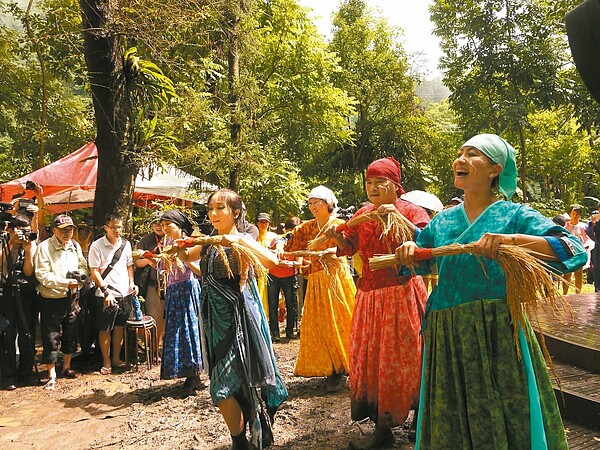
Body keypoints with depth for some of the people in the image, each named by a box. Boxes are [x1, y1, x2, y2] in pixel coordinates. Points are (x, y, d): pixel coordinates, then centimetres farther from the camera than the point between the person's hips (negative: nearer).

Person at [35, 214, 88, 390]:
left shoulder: (75, 246, 5)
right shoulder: (44, 247, -14)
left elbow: (83, 266, 12)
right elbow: (42, 275, -19)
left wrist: (80, 276, -10)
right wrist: (66, 282, -25)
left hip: (71, 297, 6)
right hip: (51, 299, -6)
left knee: (70, 334, 16)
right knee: (51, 338, 2)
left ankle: (66, 367, 34)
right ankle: (52, 376, 14)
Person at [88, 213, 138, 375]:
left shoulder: (126, 244, 5)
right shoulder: (97, 246, -8)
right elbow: (94, 271, -9)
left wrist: (132, 283, 0)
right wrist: (106, 291, -15)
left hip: (125, 294, 4)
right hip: (106, 295, -4)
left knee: (120, 326, 12)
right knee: (105, 329, 5)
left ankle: (116, 358, 25)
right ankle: (106, 362, 18)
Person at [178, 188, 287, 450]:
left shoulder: (242, 240, -10)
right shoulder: (209, 243, 9)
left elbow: (272, 262, -26)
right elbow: (186, 257, 26)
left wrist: (240, 240, -33)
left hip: (237, 316, -7)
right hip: (214, 318, 7)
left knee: (224, 385, -6)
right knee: (225, 383, 15)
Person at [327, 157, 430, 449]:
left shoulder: (411, 211, -5)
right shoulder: (362, 215, 9)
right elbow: (349, 248, 10)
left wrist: (398, 217, -28)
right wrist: (337, 236, -10)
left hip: (403, 293, -5)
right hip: (370, 294, 5)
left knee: (403, 355, 2)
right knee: (368, 356, 7)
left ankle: (420, 416, 20)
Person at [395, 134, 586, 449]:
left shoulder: (514, 215, -2)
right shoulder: (442, 220, 10)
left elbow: (574, 251, -14)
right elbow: (415, 263, 21)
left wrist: (513, 239, -28)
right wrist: (408, 250, -2)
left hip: (498, 334, -4)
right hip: (446, 337, 4)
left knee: (500, 420, 7)